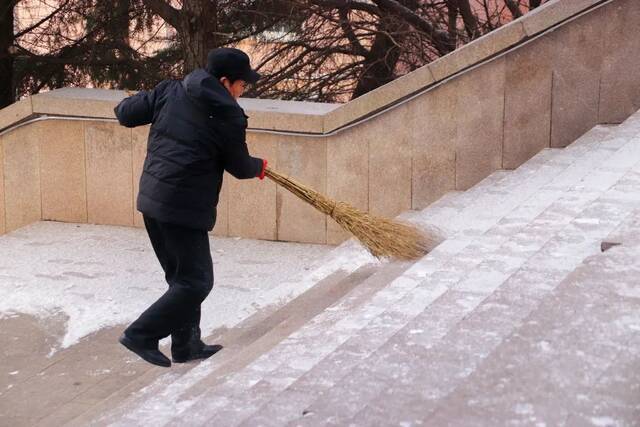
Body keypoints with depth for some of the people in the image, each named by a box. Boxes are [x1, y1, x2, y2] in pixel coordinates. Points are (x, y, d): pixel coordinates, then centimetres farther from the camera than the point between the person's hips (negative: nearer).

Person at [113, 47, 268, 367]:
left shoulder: (170, 91, 4)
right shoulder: (228, 115, -11)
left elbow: (125, 113, 8)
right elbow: (239, 166, 2)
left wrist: (154, 112, 28)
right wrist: (259, 167, 25)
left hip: (152, 198, 8)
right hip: (183, 208, -8)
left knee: (183, 276, 19)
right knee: (196, 281, 1)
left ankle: (186, 344, 27)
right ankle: (141, 335, -3)